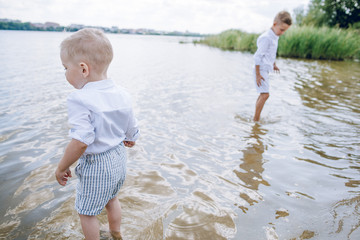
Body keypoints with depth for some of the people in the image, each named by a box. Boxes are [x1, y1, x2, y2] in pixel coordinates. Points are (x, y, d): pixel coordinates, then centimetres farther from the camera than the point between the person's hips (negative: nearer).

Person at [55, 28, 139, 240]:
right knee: (111, 198, 31)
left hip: (96, 166, -8)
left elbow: (80, 142, -31)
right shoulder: (122, 95, -5)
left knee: (87, 212, 16)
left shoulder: (80, 99, -27)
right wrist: (128, 140, 26)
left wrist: (62, 167, -16)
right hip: (119, 159, 8)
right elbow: (132, 131, 4)